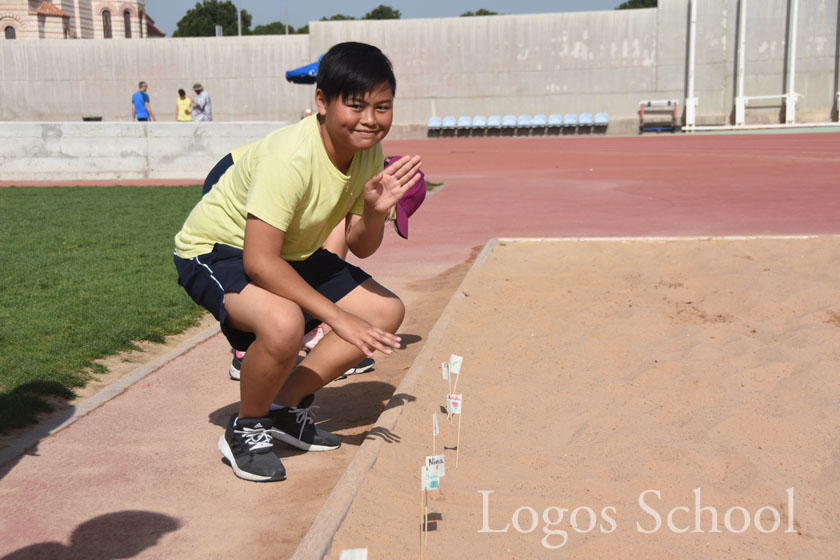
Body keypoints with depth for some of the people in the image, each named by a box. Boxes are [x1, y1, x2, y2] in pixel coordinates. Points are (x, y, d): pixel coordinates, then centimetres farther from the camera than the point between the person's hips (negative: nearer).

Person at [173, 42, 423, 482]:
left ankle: (286, 406, 12)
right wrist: (337, 317, -33)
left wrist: (376, 211, -25)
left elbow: (360, 247, -3)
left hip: (291, 255, 8)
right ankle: (246, 429, -6)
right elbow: (259, 261, -35)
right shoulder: (291, 156, -31)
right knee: (284, 323, -38)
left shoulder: (368, 152, -8)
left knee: (387, 311, 2)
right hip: (213, 251, -8)